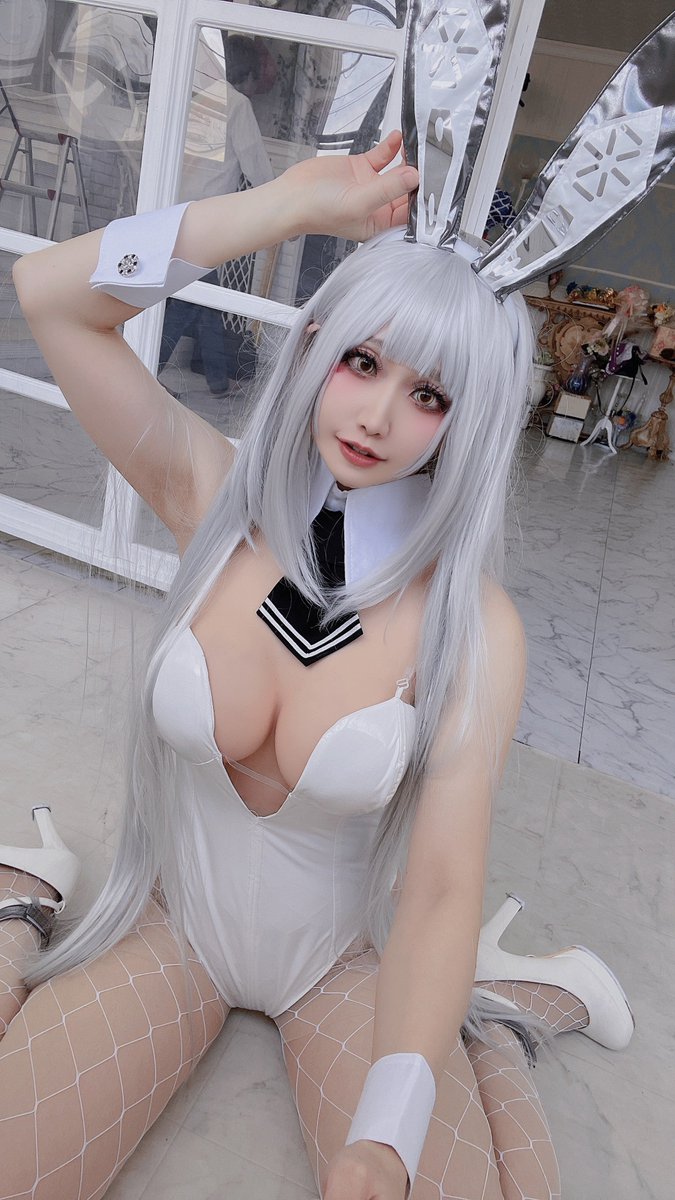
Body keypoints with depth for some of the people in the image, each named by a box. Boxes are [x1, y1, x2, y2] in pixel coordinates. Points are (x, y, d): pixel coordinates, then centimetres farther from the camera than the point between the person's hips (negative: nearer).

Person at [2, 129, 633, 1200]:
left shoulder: (472, 628, -20)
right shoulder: (215, 498, -14)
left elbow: (443, 888, -21)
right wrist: (297, 203, -23)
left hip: (345, 959, -1)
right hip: (174, 923, 2)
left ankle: (499, 1015, 13)